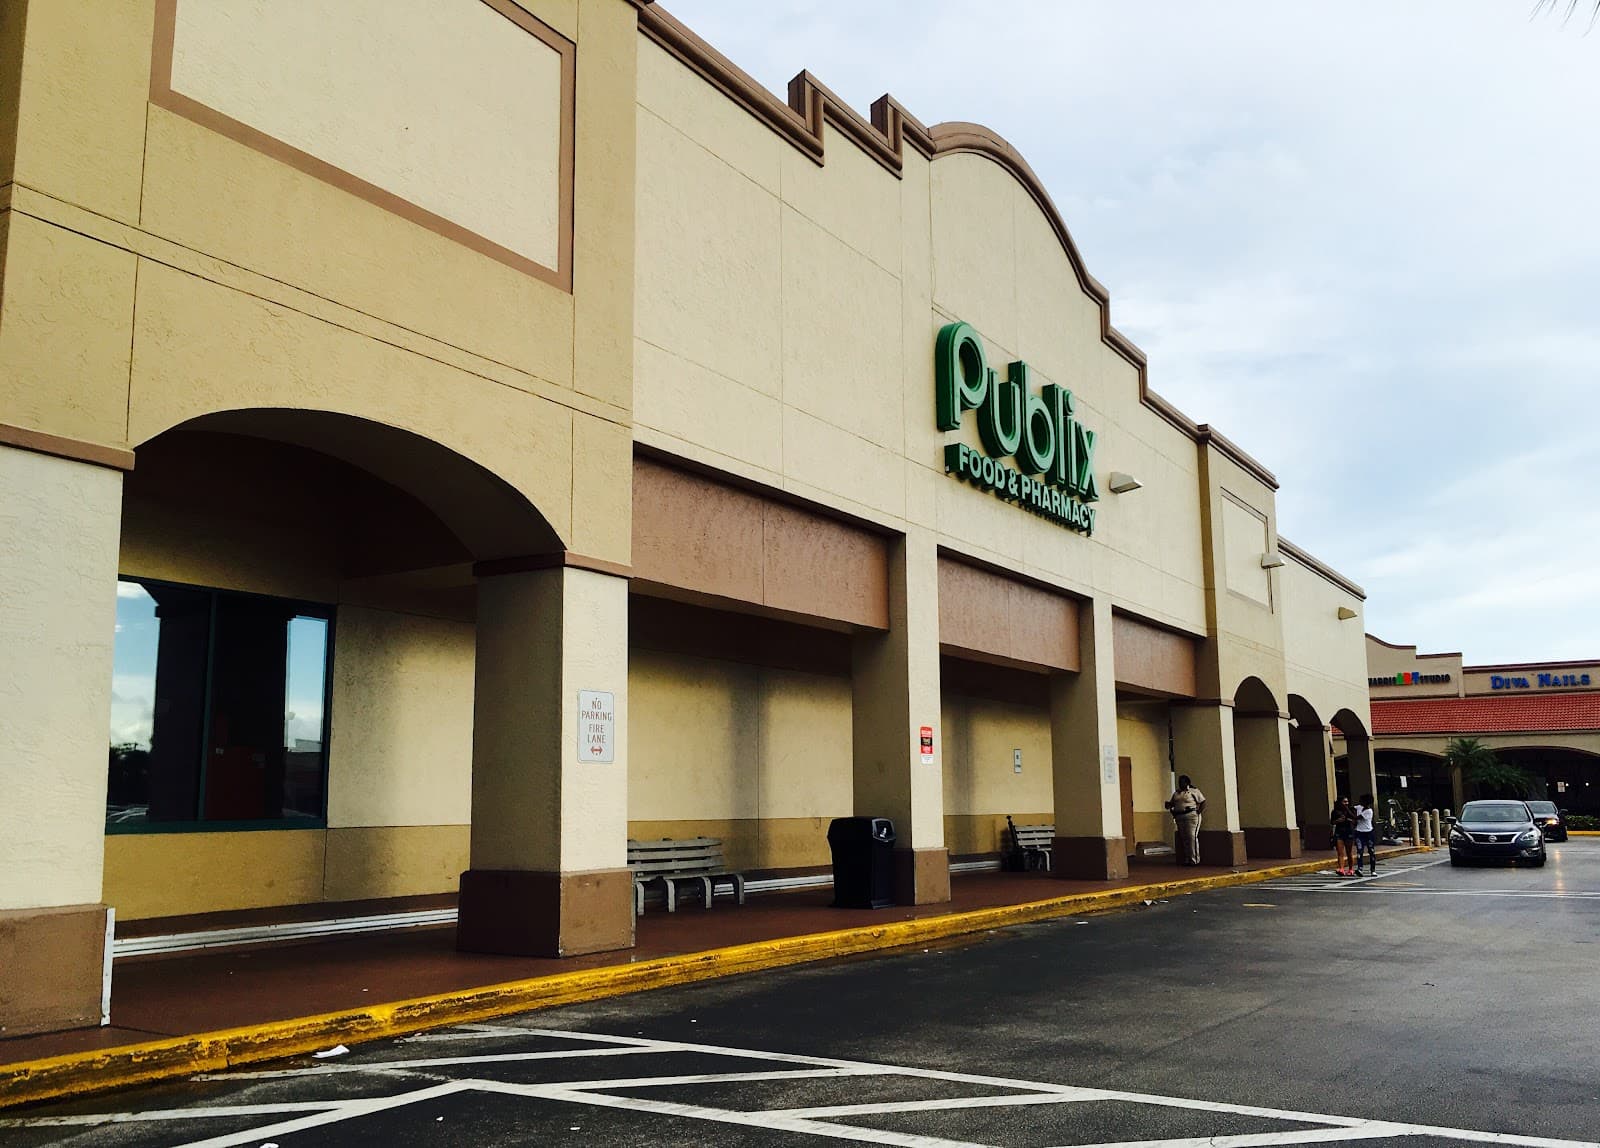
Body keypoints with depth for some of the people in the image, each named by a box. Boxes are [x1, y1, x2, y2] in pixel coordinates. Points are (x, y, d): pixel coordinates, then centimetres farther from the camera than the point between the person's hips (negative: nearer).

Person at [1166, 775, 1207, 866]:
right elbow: (1168, 804, 23)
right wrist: (1172, 812, 8)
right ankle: (1186, 859, 6)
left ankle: (1194, 860, -11)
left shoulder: (1194, 791, 4)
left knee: (1192, 837, -12)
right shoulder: (1176, 793, 20)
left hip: (1191, 816, -5)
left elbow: (1203, 802, -1)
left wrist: (1199, 812, -9)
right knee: (1183, 838, 3)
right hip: (1179, 818, 5)